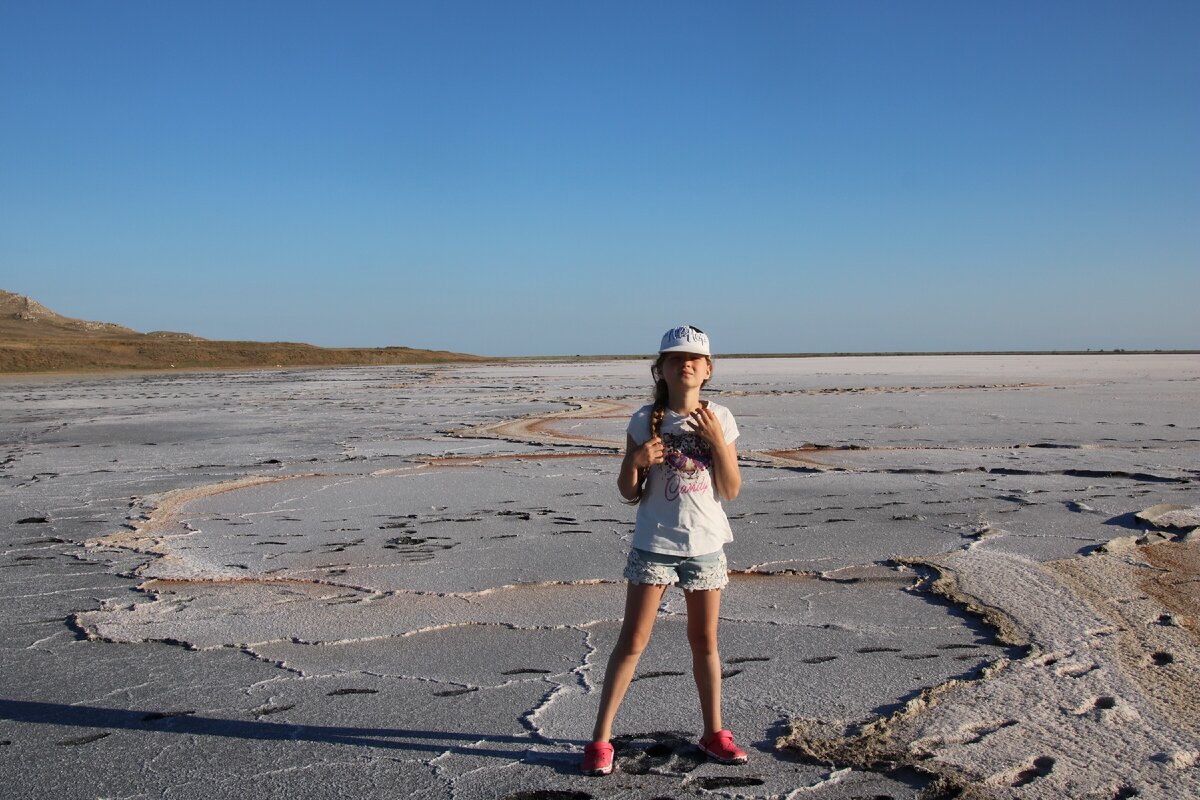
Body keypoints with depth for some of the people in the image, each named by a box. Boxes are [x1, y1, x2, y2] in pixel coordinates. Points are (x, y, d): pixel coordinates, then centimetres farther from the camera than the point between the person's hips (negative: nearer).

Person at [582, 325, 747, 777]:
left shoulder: (720, 419, -1)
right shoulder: (645, 420, -5)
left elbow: (731, 491, -4)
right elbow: (628, 492, -2)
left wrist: (716, 440, -15)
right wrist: (636, 460, -22)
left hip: (705, 545, 2)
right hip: (654, 545, -2)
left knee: (705, 641, 13)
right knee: (632, 640, 0)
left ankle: (713, 732, 28)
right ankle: (600, 738, 7)